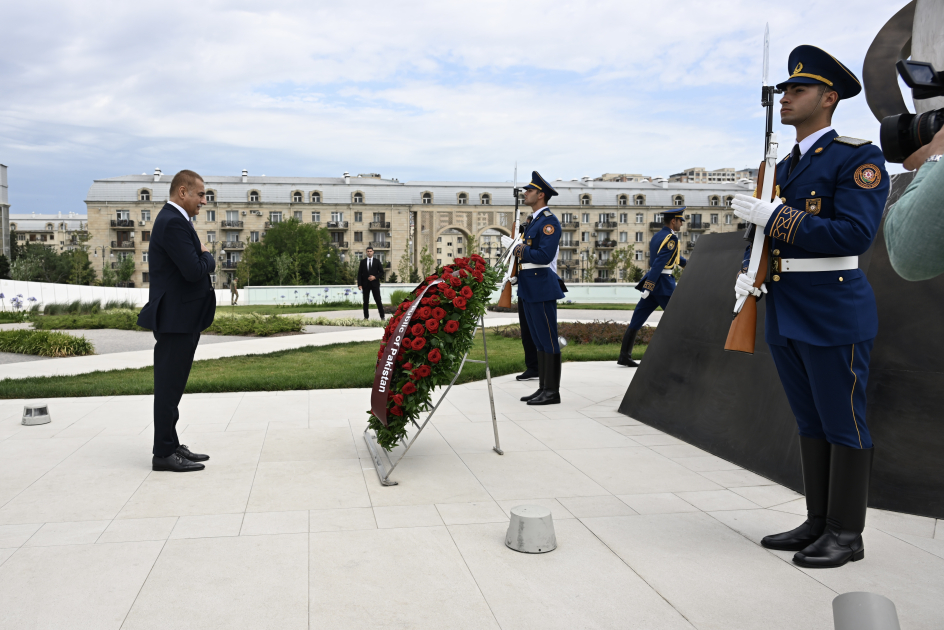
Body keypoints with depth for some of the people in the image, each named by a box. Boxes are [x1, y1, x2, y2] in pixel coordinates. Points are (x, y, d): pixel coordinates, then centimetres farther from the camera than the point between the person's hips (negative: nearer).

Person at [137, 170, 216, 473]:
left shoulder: (175, 220, 17)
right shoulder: (173, 222, -17)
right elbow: (193, 271, -24)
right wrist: (208, 257, -7)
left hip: (182, 319, 11)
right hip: (176, 319, -11)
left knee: (171, 386, 16)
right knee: (168, 387, -3)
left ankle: (172, 445, 25)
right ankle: (163, 453, 5)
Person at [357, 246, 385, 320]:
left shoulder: (377, 262, 6)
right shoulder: (363, 261, 7)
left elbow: (381, 272, 5)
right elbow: (359, 273, 5)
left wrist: (375, 277, -13)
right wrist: (359, 284, -4)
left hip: (374, 283, -1)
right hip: (365, 284, 1)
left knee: (378, 300, -4)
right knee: (366, 302, 3)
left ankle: (382, 317, 0)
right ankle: (366, 317, 9)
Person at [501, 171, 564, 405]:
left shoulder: (549, 221, -12)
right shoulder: (533, 221, 19)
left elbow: (545, 255, -22)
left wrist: (521, 251, -12)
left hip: (542, 287, -10)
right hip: (528, 289, 10)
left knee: (548, 340, -5)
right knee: (538, 340, 12)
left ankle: (552, 392, 0)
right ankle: (543, 388, 18)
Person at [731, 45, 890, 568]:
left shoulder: (858, 158, -7)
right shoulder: (783, 168, 16)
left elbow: (855, 233, -20)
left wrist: (774, 217, -21)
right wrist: (748, 271, 0)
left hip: (833, 315, -8)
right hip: (784, 316, 8)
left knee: (843, 423, 1)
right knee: (810, 423, 14)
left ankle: (846, 533, 13)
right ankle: (818, 522, 25)